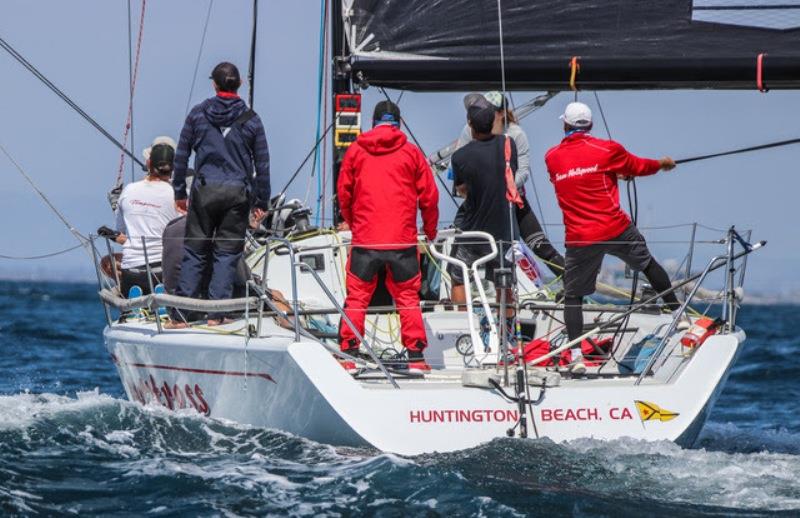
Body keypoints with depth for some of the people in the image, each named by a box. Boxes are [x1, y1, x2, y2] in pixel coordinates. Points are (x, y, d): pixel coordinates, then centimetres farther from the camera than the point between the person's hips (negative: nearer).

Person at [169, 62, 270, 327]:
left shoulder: (198, 114, 2)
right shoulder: (250, 120, 1)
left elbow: (181, 155, 4)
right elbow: (262, 164, 3)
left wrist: (179, 192, 12)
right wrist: (261, 202, 10)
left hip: (204, 191, 0)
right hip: (237, 193, 0)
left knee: (194, 251, 5)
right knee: (227, 253, 5)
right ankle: (216, 313, 1)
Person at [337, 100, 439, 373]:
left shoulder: (355, 151, 4)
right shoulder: (411, 153, 2)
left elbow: (343, 193, 10)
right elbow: (429, 197, 5)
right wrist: (430, 231, 20)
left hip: (364, 239, 0)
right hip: (402, 239, 0)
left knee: (356, 297, 8)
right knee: (408, 298, 8)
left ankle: (348, 354, 5)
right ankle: (415, 357, 5)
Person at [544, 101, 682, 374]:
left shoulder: (551, 158, 4)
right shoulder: (606, 150, -4)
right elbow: (637, 166, 12)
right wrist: (662, 163, 33)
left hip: (579, 239, 1)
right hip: (616, 229, -1)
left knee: (573, 295, 7)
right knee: (648, 264, 24)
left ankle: (576, 356, -4)